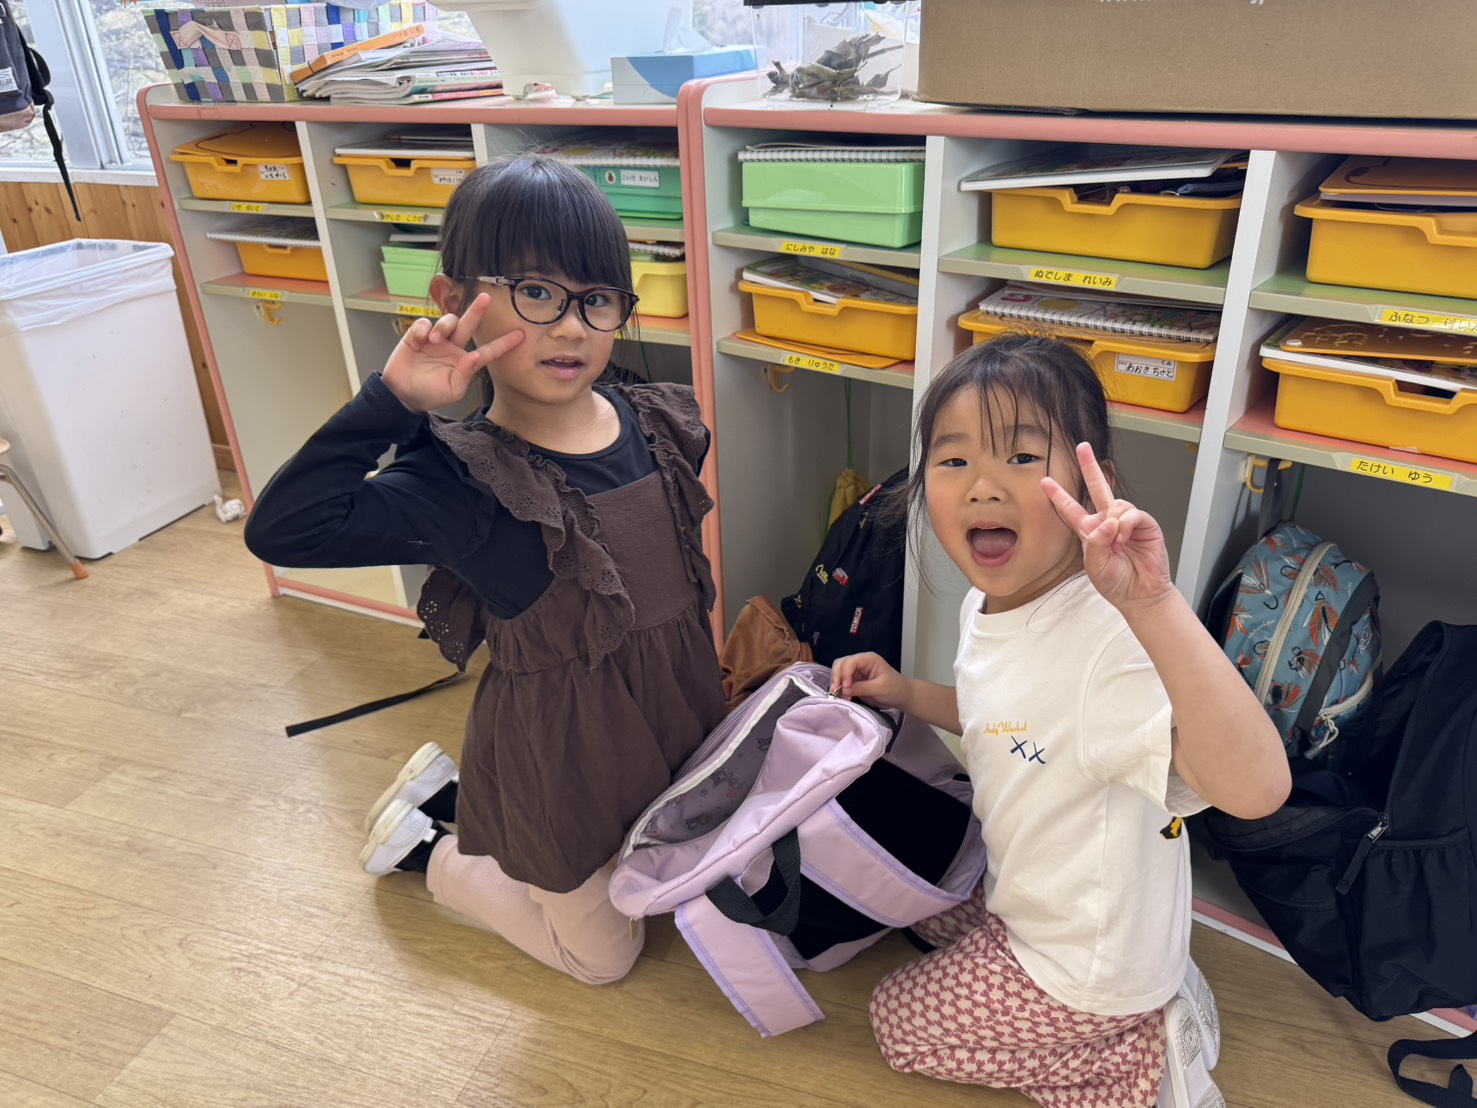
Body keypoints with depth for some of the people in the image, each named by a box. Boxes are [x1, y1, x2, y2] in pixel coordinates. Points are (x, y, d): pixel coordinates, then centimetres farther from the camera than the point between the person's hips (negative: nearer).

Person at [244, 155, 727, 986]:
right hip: (561, 748, -6)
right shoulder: (463, 480, -25)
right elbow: (282, 530, -35)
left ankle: (452, 791, 37)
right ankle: (421, 845, 34)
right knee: (603, 955, 17)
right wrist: (394, 403, -38)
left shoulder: (660, 426, -9)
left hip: (669, 712, 6)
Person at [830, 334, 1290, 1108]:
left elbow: (1255, 787, -52)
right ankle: (1145, 992, 25)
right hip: (1015, 890, 8)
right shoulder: (988, 604, -9)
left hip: (1084, 966, -8)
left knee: (900, 1020, 8)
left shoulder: (1110, 636, -38)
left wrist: (1155, 605, -61)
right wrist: (906, 693, -2)